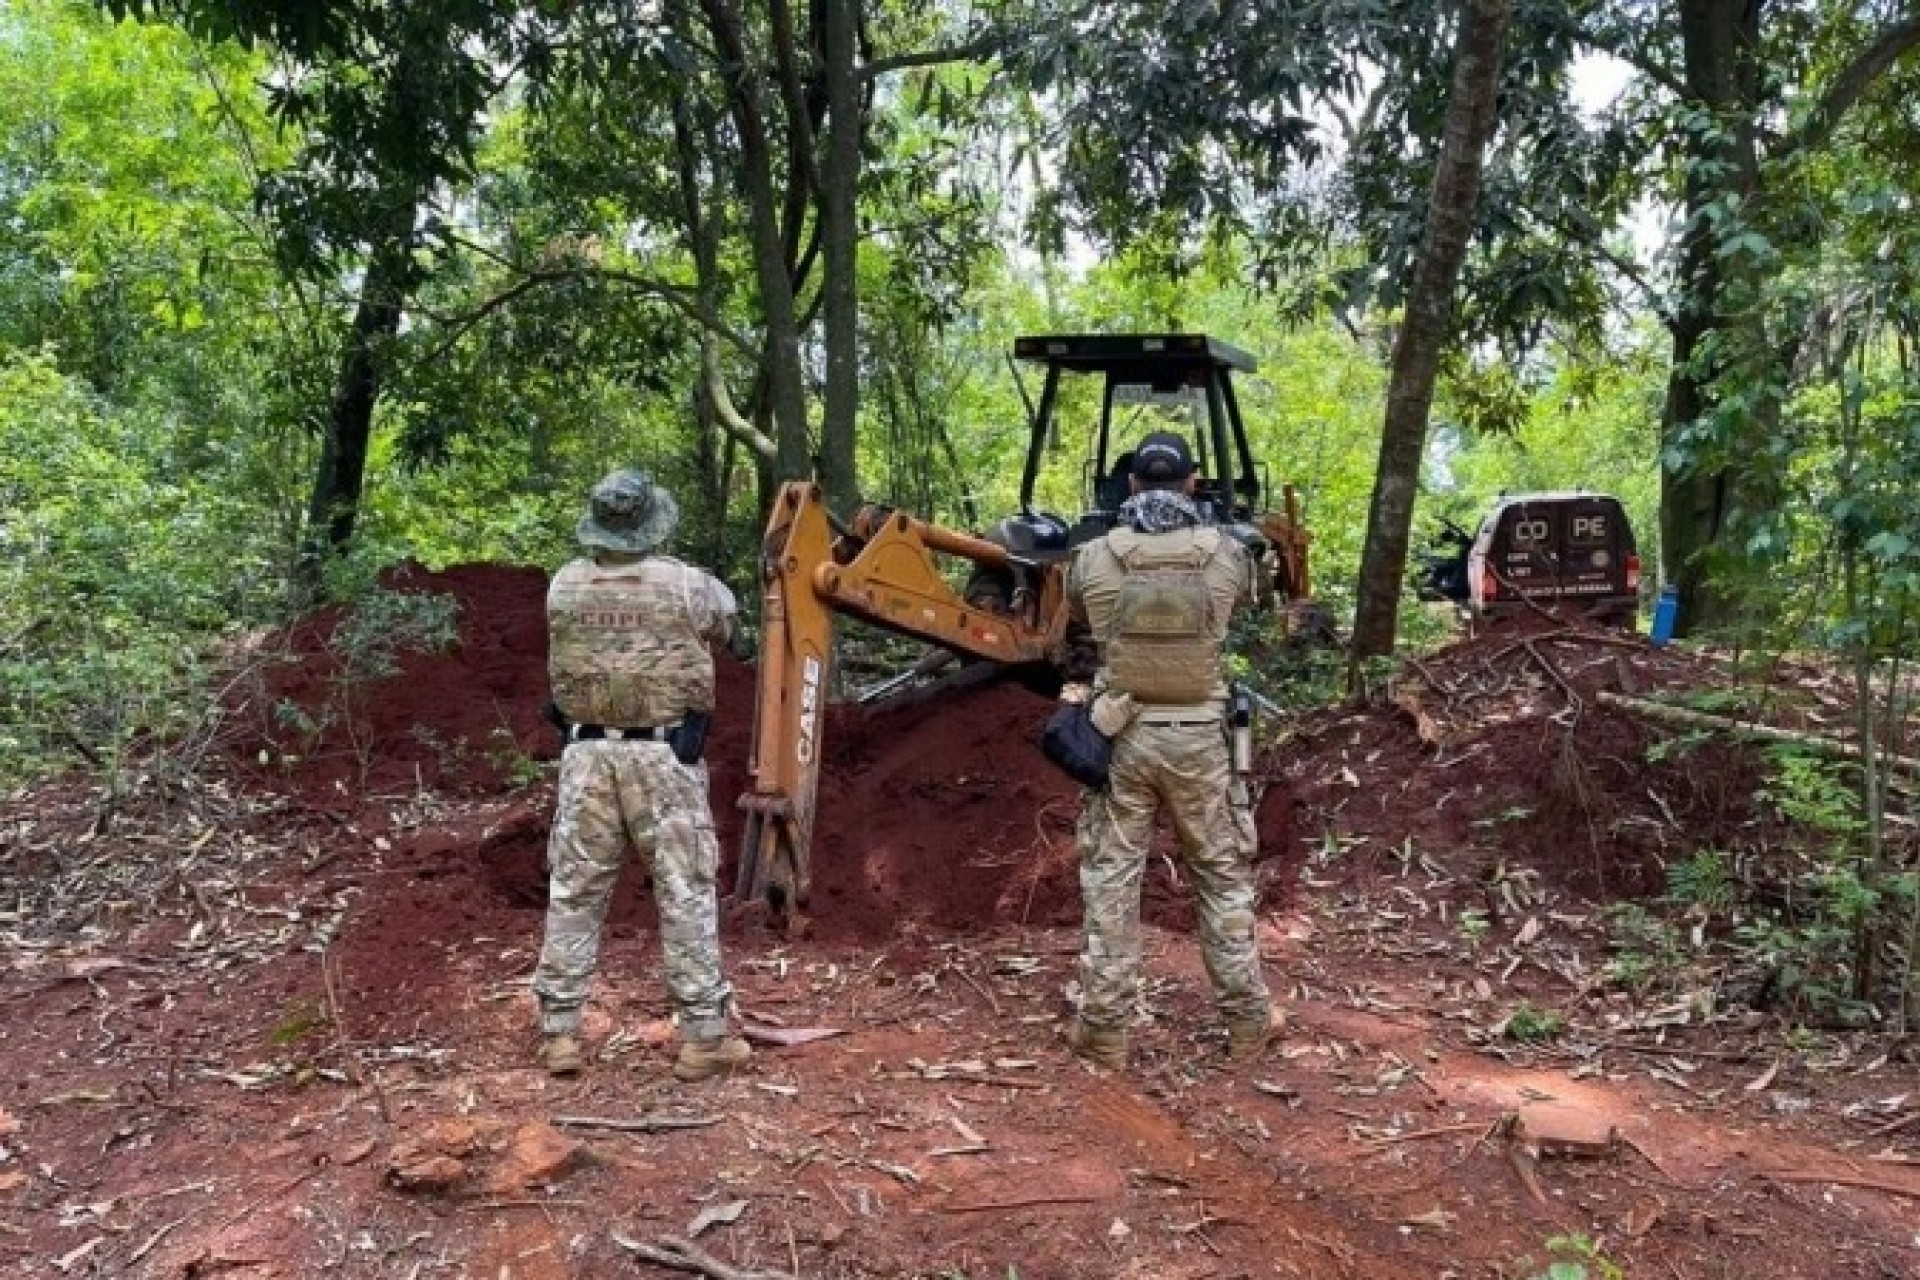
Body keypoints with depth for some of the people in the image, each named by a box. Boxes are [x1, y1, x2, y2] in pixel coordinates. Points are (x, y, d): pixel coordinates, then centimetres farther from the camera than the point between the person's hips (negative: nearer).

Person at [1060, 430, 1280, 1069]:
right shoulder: (1227, 555, -6)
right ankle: (1247, 1021, 24)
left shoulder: (1093, 558, -6)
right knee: (1223, 877, 15)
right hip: (1198, 738, 0)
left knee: (1111, 880, 8)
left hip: (1122, 736, 0)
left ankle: (1104, 1029, 13)